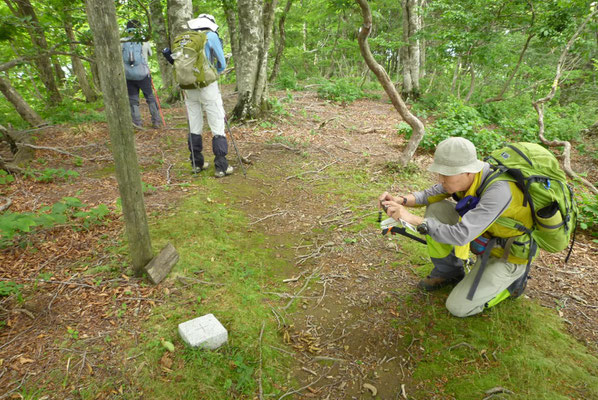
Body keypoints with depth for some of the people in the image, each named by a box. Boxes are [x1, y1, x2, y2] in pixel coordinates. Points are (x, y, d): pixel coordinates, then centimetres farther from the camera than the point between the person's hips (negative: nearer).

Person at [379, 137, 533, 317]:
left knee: (459, 307, -10)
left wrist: (412, 218, -43)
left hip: (507, 255, -7)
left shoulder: (498, 191, -38)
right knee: (436, 209, -12)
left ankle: (511, 281, 13)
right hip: (484, 237, 7)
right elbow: (432, 194, -4)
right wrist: (401, 200, -23)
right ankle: (448, 271, 7)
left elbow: (462, 235, -43)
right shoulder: (468, 175, -16)